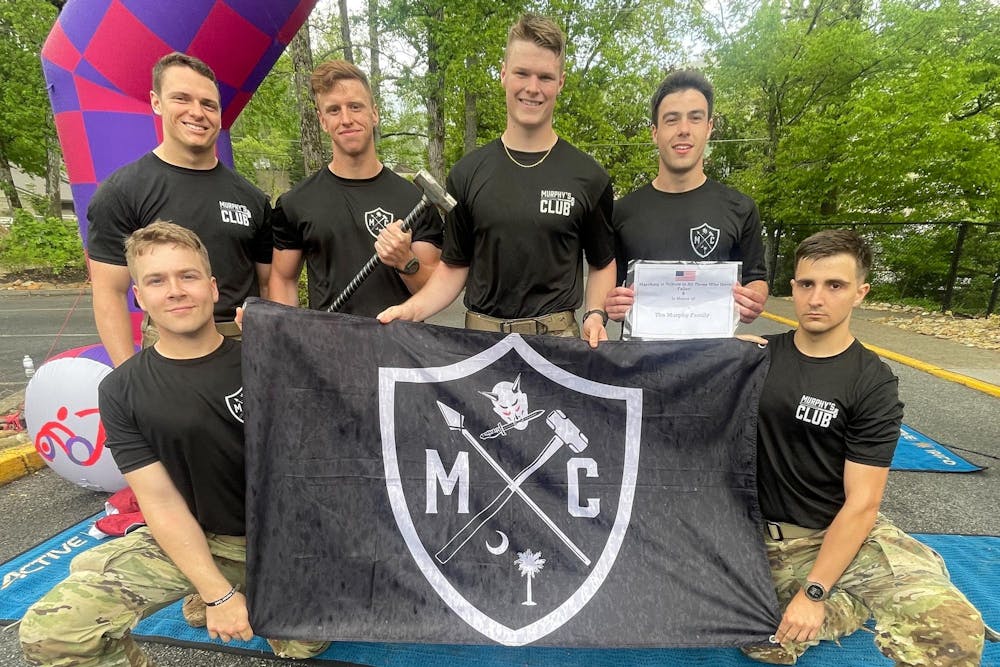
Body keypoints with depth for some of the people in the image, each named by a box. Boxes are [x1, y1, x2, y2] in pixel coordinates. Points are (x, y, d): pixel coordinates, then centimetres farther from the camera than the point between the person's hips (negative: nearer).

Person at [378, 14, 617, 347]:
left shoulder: (588, 177, -2)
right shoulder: (468, 172, 0)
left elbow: (602, 262, 7)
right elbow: (455, 265, 5)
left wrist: (596, 315, -10)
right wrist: (413, 308, -11)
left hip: (558, 335, 0)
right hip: (480, 332, 1)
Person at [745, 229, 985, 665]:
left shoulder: (873, 383, -8)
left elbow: (861, 503, -11)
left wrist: (813, 593, -15)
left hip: (850, 529, -2)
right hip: (776, 535, 2)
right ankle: (851, 601, 12)